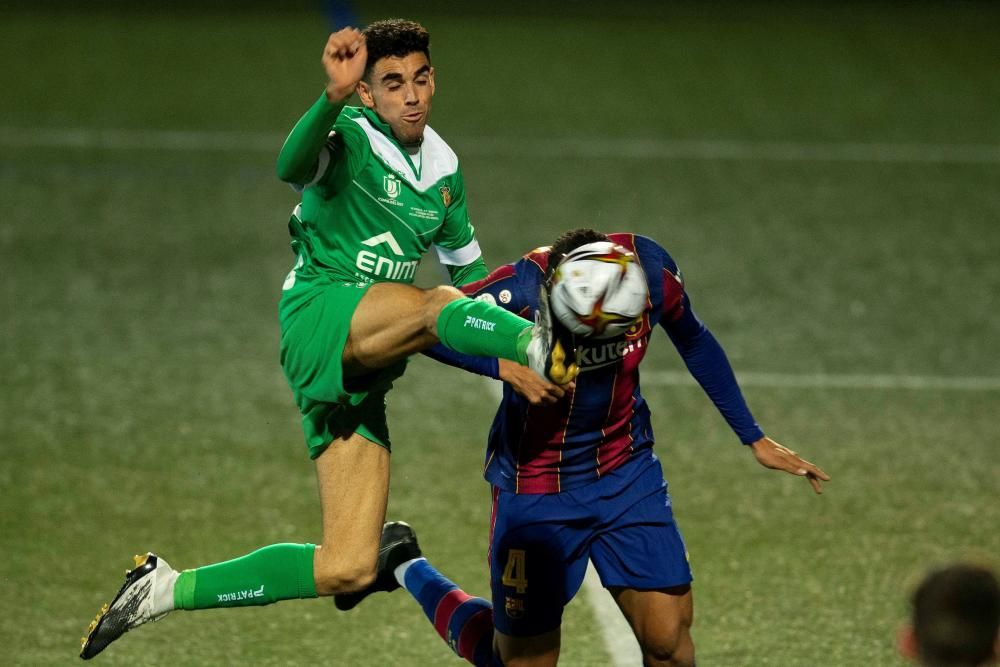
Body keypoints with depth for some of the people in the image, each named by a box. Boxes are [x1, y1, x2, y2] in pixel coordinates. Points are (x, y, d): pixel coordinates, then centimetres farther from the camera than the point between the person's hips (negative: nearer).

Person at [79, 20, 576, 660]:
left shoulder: (445, 170, 15)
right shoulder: (350, 137, -6)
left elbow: (469, 269, 28)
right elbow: (293, 166, -31)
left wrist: (503, 357, 14)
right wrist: (333, 97, -50)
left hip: (365, 368, 6)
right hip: (320, 316, -6)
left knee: (348, 569, -1)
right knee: (437, 305, -35)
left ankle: (168, 590, 10)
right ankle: (542, 345, -64)